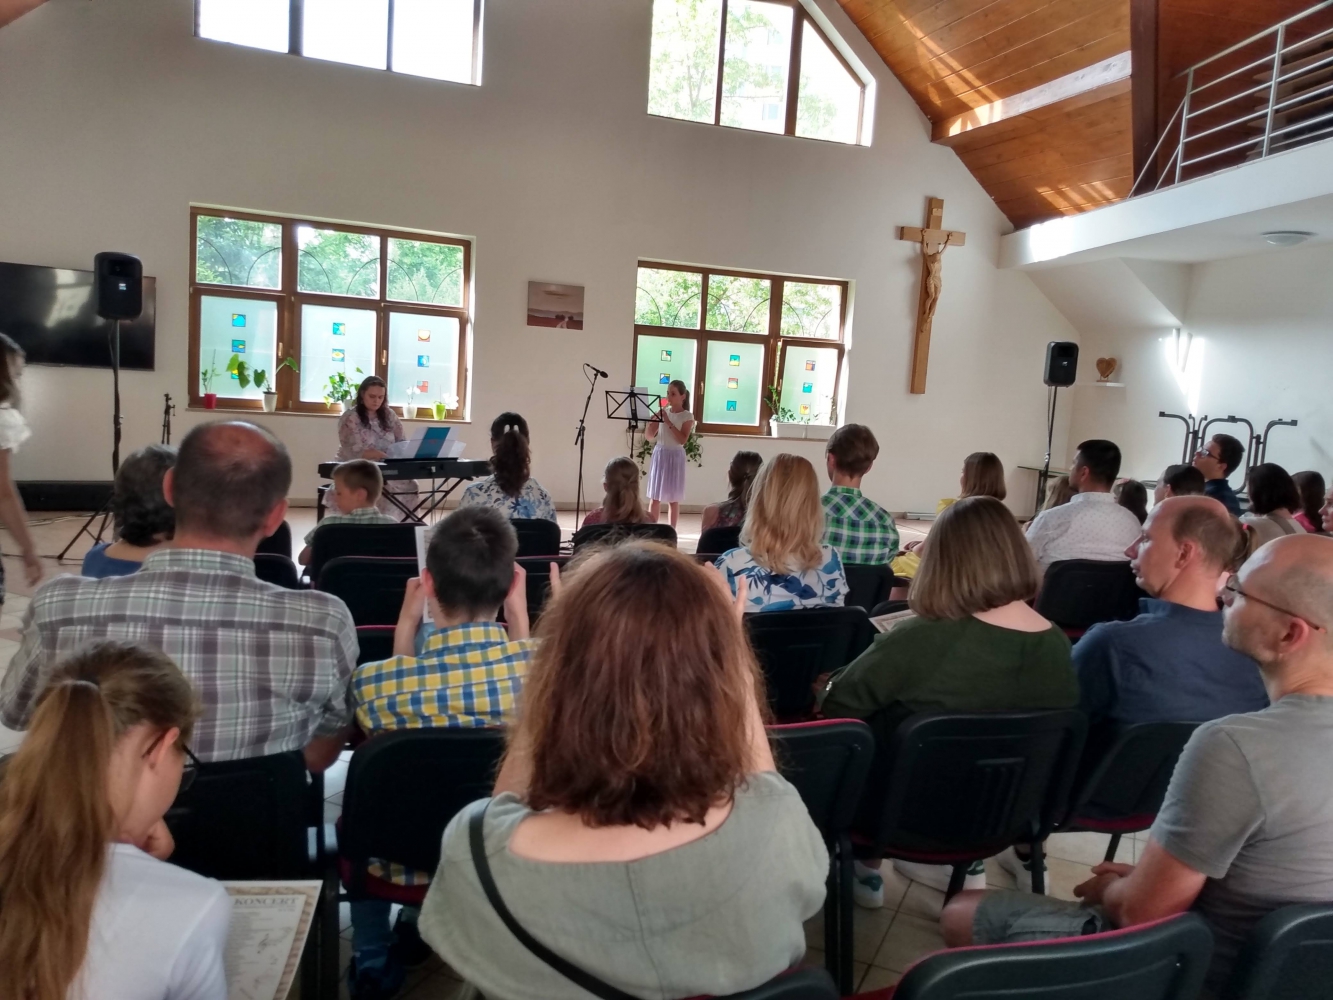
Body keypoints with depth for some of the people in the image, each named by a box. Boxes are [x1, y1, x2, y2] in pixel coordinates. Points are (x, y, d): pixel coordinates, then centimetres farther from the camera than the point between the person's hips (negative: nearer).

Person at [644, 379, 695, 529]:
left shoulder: (687, 416, -6)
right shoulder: (662, 412, 5)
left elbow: (682, 440, -18)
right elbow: (649, 436, 5)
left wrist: (669, 422, -20)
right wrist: (653, 418, -8)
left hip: (675, 456, -4)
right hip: (659, 454, 4)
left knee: (672, 498, 3)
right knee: (654, 497, 4)